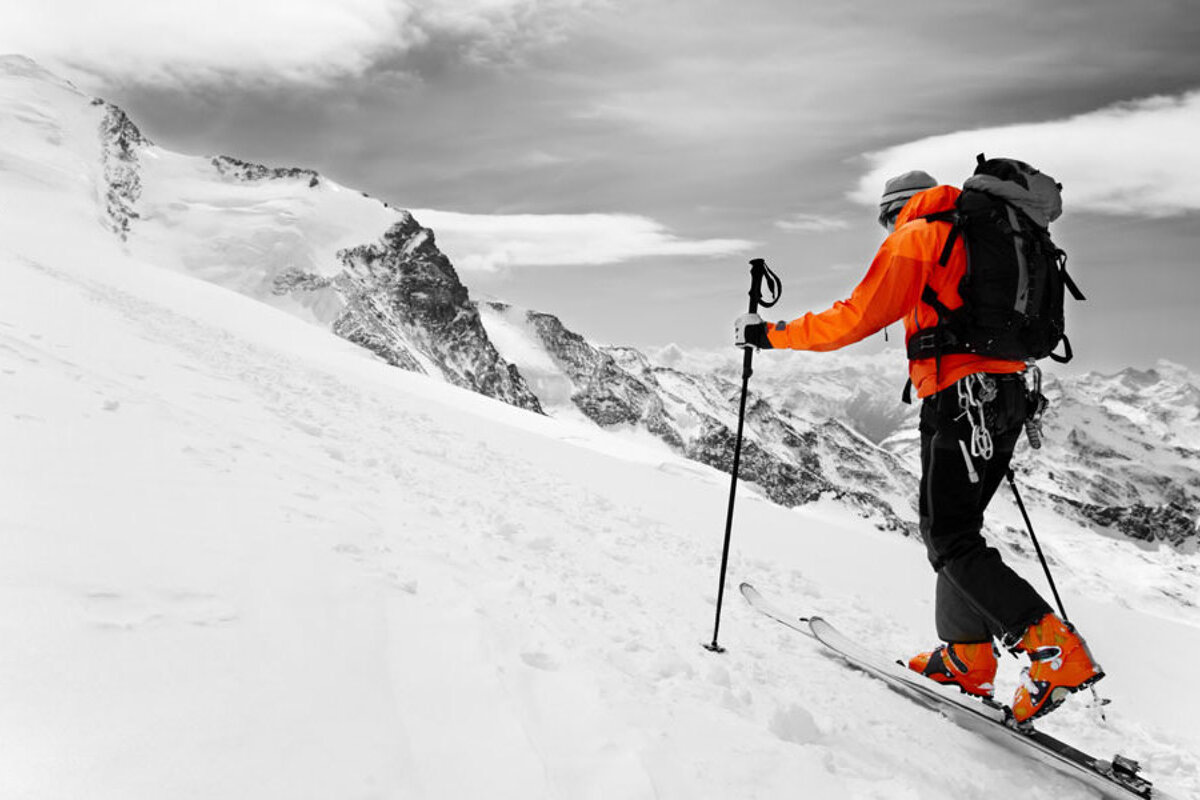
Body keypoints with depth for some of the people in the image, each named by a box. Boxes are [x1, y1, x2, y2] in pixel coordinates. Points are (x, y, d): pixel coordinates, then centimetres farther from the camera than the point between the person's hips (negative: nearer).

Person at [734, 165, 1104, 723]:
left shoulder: (915, 237, -1)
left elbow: (857, 317, -10)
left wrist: (771, 334, -3)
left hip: (958, 399, -9)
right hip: (1008, 396, 9)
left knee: (952, 540, -7)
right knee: (948, 525, 15)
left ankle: (1056, 652, -12)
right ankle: (966, 657, 18)